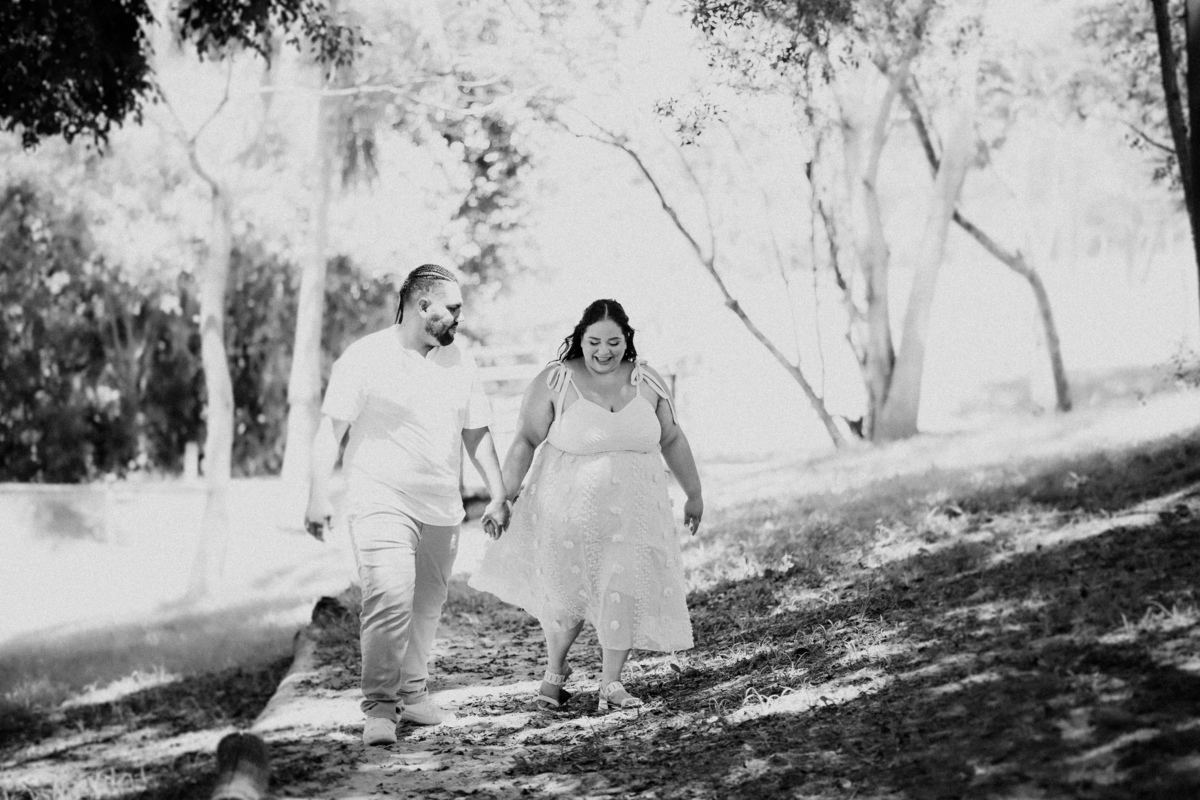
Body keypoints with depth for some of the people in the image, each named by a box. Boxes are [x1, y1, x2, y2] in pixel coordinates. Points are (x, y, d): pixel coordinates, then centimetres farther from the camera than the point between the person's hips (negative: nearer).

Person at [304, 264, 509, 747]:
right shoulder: (365, 358, -6)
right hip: (381, 503, -6)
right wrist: (318, 495, -13)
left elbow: (477, 434, 18)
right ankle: (378, 707, -18)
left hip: (441, 510, 6)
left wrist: (498, 495, 14)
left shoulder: (459, 364, 11)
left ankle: (413, 694, 25)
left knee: (427, 608, 11)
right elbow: (331, 429, -7)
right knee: (390, 600, -19)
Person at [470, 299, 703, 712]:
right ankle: (554, 671, 33)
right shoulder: (555, 383, -9)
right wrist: (505, 496, -11)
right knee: (568, 595, 7)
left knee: (626, 591, -7)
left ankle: (611, 683, 5)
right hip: (569, 511, -2)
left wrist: (694, 494, 18)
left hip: (631, 512, 2)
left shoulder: (647, 382, 1)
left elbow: (672, 440, 11)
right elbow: (525, 442, -7)